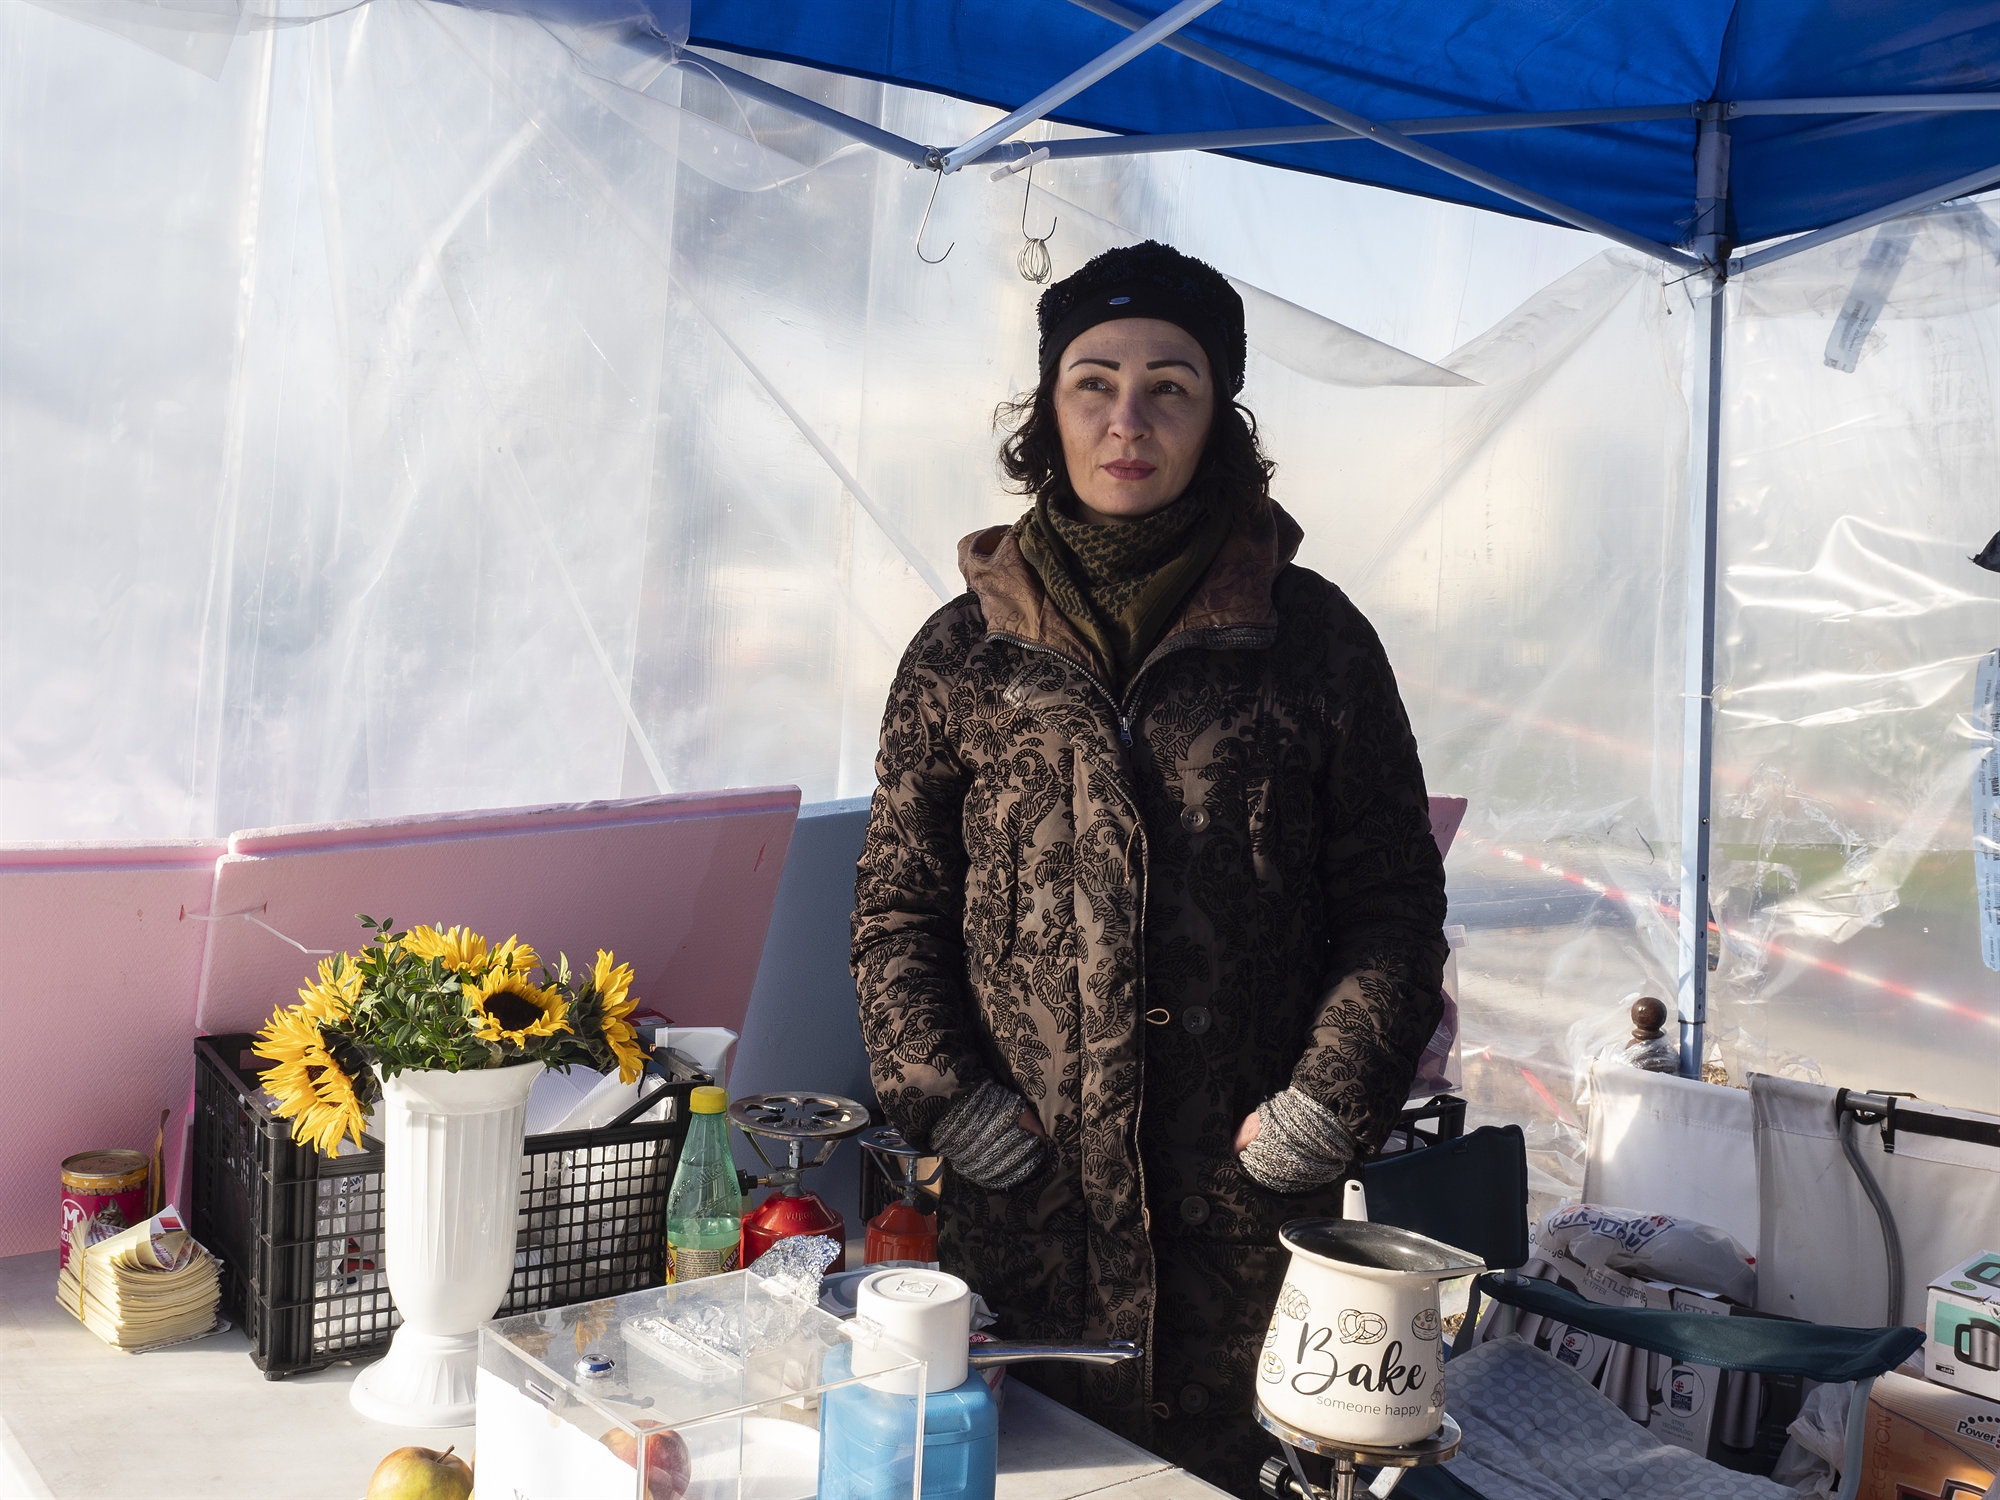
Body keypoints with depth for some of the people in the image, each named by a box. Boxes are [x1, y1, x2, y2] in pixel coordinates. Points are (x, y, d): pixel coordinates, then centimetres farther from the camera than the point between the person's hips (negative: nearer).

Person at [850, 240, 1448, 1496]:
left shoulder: (1314, 639, 3)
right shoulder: (964, 653, 6)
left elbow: (1394, 899, 4)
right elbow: (897, 906, 9)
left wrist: (1331, 1102, -5)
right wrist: (937, 1094, -2)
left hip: (1248, 1212, -1)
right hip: (1023, 1214, 1)